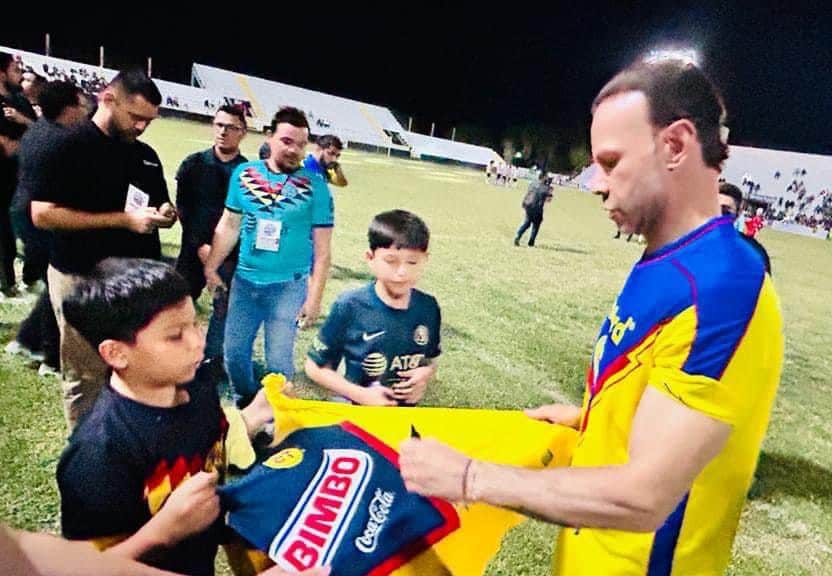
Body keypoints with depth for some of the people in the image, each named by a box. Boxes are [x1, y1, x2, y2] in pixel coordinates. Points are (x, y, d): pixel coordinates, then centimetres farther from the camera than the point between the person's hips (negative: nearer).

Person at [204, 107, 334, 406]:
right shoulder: (244, 174, 1)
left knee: (278, 360, 6)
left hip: (289, 285, -3)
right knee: (234, 352, 13)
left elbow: (322, 248, -6)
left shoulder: (315, 185, -8)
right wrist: (211, 266, 3)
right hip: (245, 280, 3)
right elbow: (229, 225, 9)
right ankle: (245, 406, 39)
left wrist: (314, 297, -8)